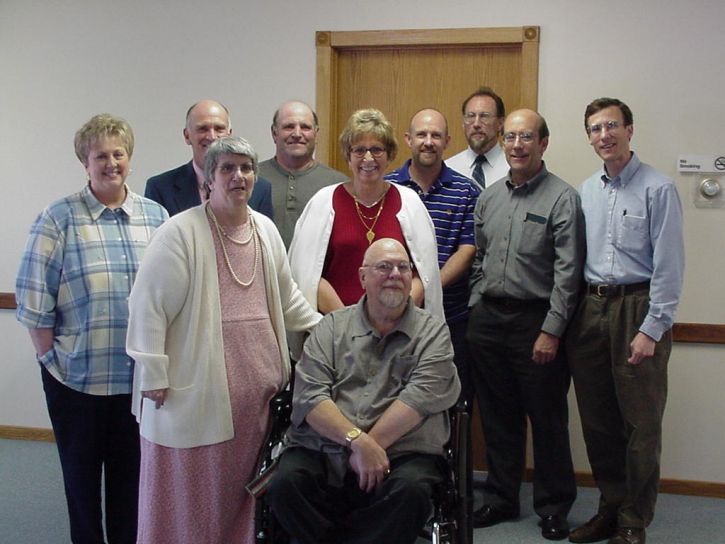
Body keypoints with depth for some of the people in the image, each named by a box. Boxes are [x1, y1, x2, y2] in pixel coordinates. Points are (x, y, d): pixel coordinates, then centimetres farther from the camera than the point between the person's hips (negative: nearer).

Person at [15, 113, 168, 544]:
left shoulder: (156, 217, 4)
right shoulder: (58, 219, -4)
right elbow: (34, 298, -4)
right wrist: (51, 356, -6)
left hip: (139, 377, 2)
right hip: (77, 377, -2)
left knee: (131, 472, 15)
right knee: (81, 473, 13)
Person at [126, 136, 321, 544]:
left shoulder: (266, 229, 10)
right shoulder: (181, 232, -10)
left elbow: (287, 296, 20)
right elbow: (149, 305, -11)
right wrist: (154, 375, -13)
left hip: (255, 385, 6)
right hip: (196, 385, -5)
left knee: (240, 485, 15)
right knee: (189, 486, 6)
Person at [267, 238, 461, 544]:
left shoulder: (432, 332, 10)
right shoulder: (332, 326, 13)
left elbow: (421, 396, -5)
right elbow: (309, 395, 0)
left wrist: (372, 445, -15)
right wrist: (357, 440, -15)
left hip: (402, 454, -1)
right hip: (322, 450, 1)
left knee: (411, 490, -32)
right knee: (286, 483, -27)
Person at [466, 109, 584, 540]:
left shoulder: (563, 198, -7)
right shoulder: (489, 198, 12)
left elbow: (567, 273, -12)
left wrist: (551, 331, -16)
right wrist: (476, 311, 11)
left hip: (535, 319, -5)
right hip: (488, 318, 5)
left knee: (547, 419, 4)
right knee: (498, 416, 14)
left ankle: (554, 507, 20)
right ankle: (501, 499, 28)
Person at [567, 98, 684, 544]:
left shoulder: (658, 189, -6)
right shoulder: (586, 191, 11)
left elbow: (669, 267, -10)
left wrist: (651, 330, -13)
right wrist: (570, 316, 6)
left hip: (637, 308, -5)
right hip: (590, 308, 6)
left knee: (640, 423, 2)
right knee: (597, 419, 12)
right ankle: (610, 508, 28)